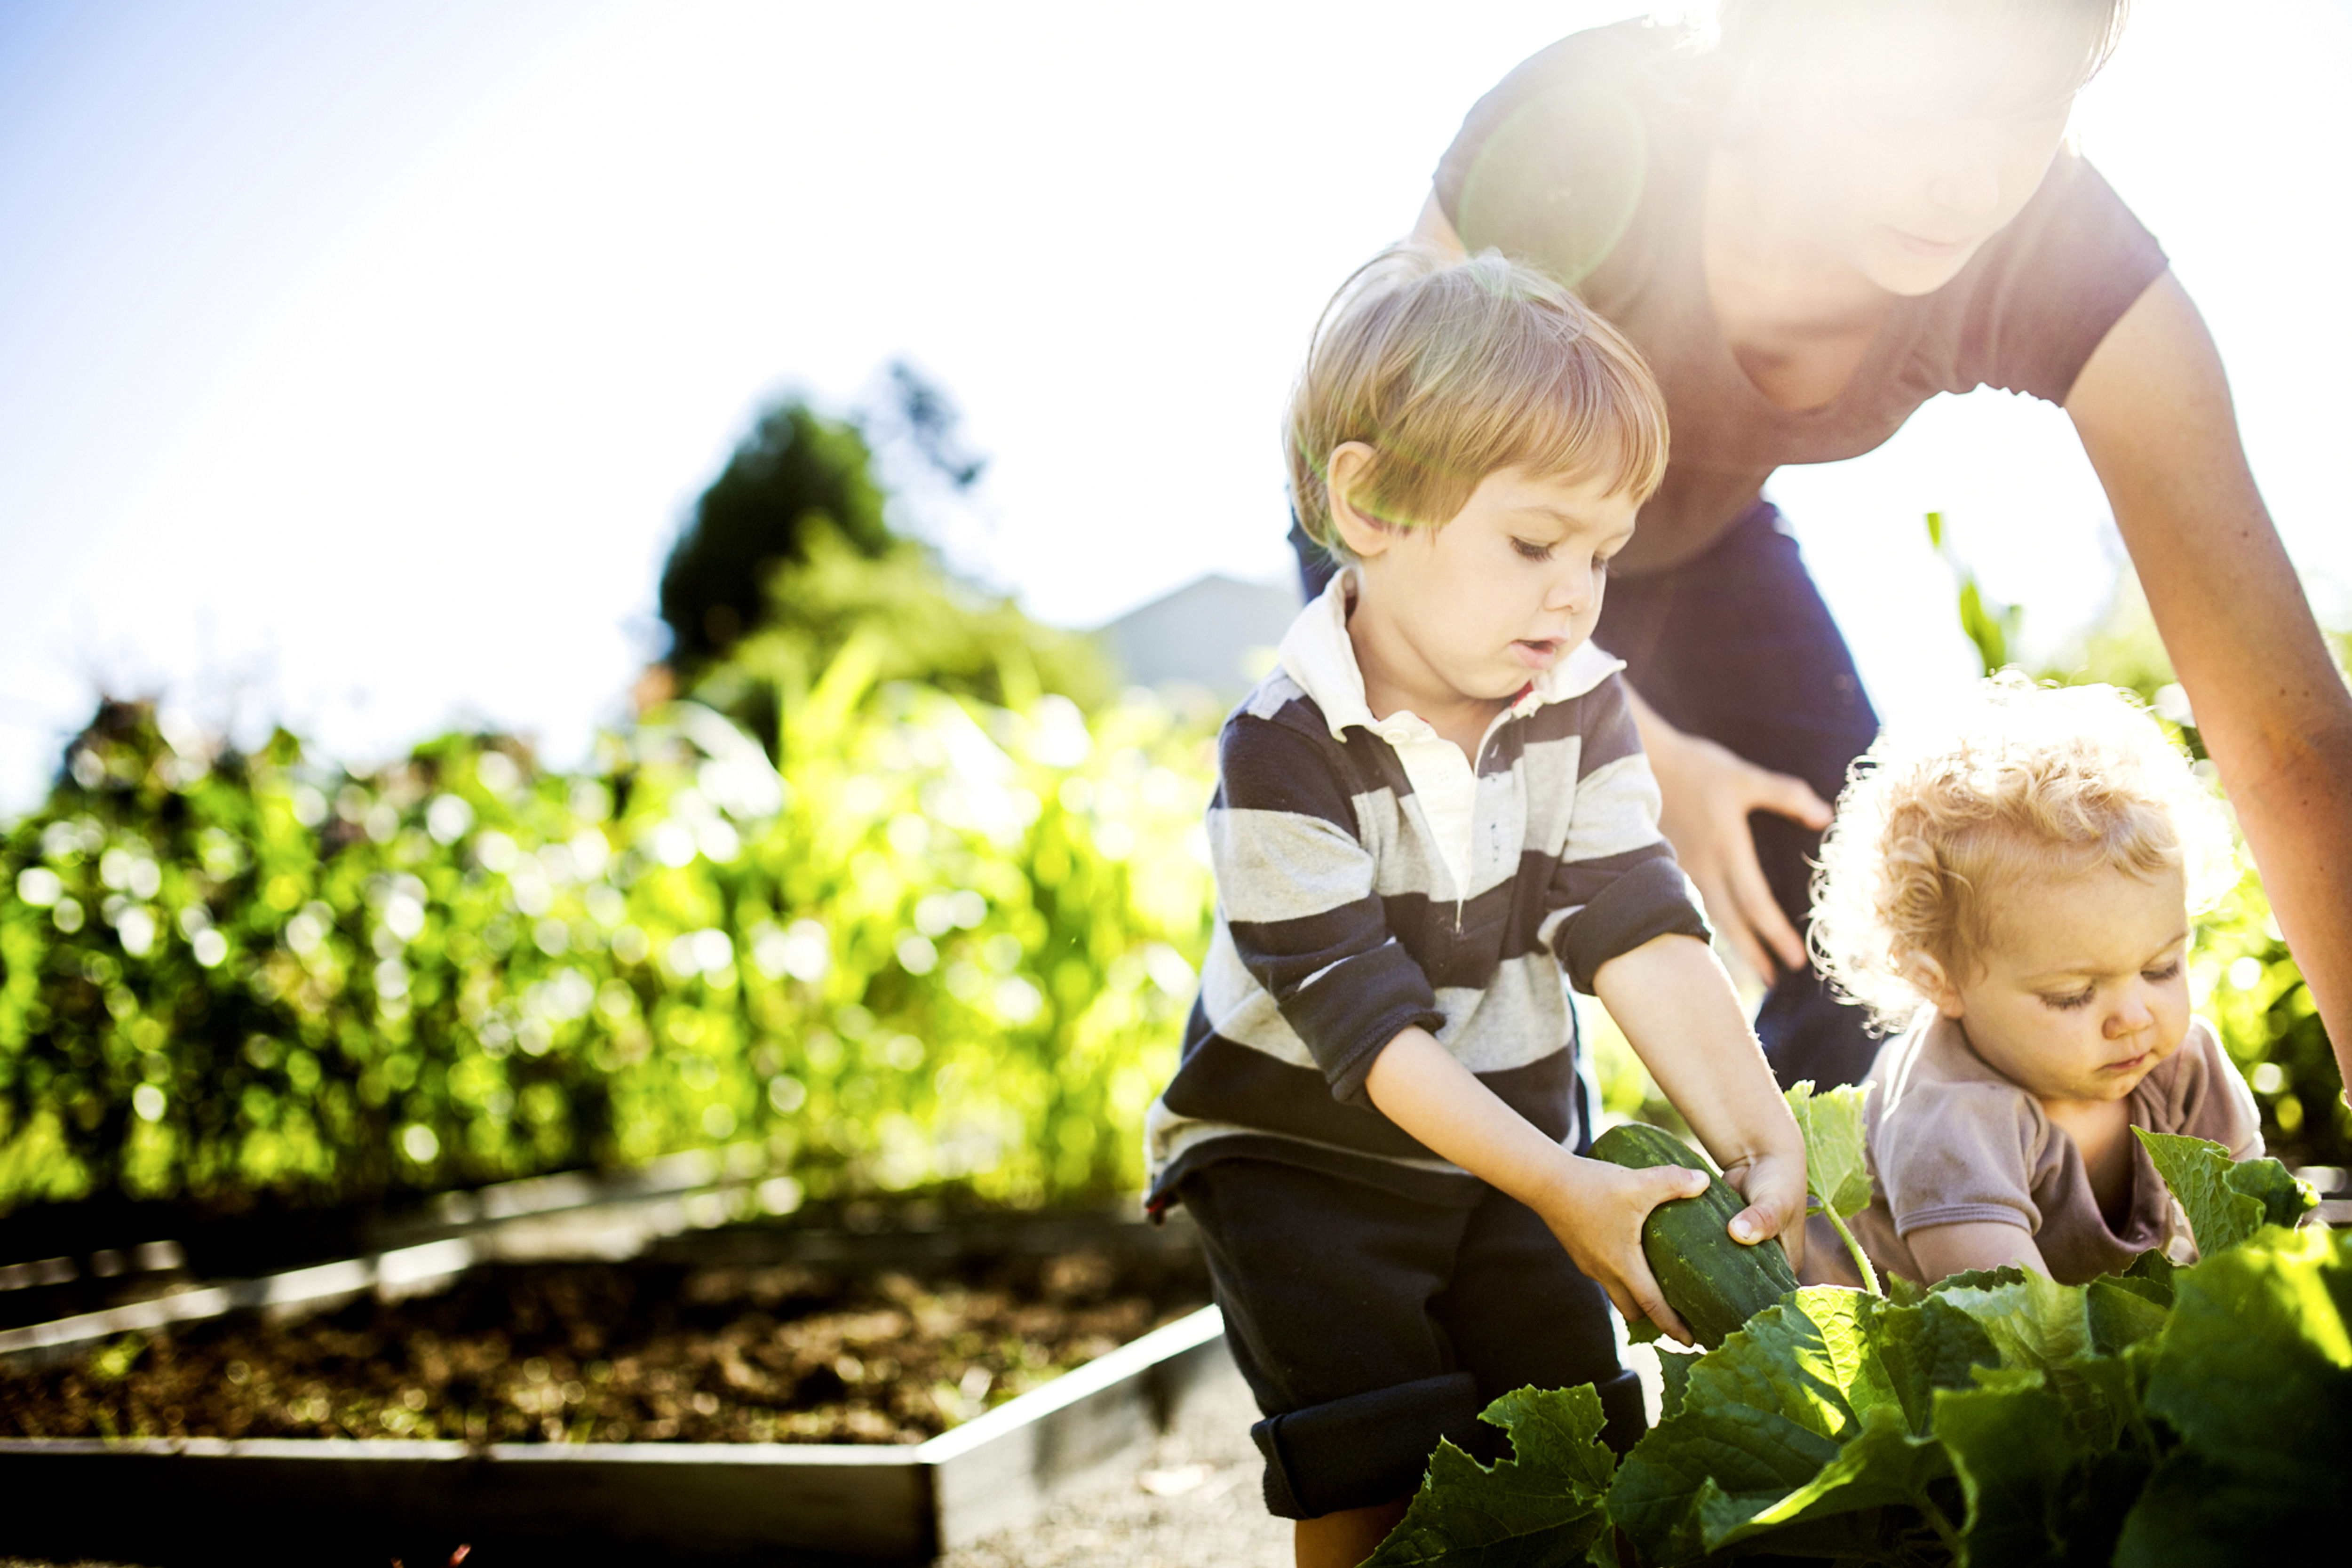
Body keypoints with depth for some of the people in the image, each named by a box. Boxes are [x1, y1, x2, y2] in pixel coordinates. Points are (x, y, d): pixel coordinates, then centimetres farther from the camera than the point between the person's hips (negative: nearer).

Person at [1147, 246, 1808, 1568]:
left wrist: (1761, 1139, -28)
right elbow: (1365, 1019, -27)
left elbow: (1643, 936, -16)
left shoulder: (1581, 705, -9)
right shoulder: (1284, 750, -26)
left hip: (1516, 1133, 5)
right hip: (1301, 1151, -5)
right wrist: (1560, 1189, -32)